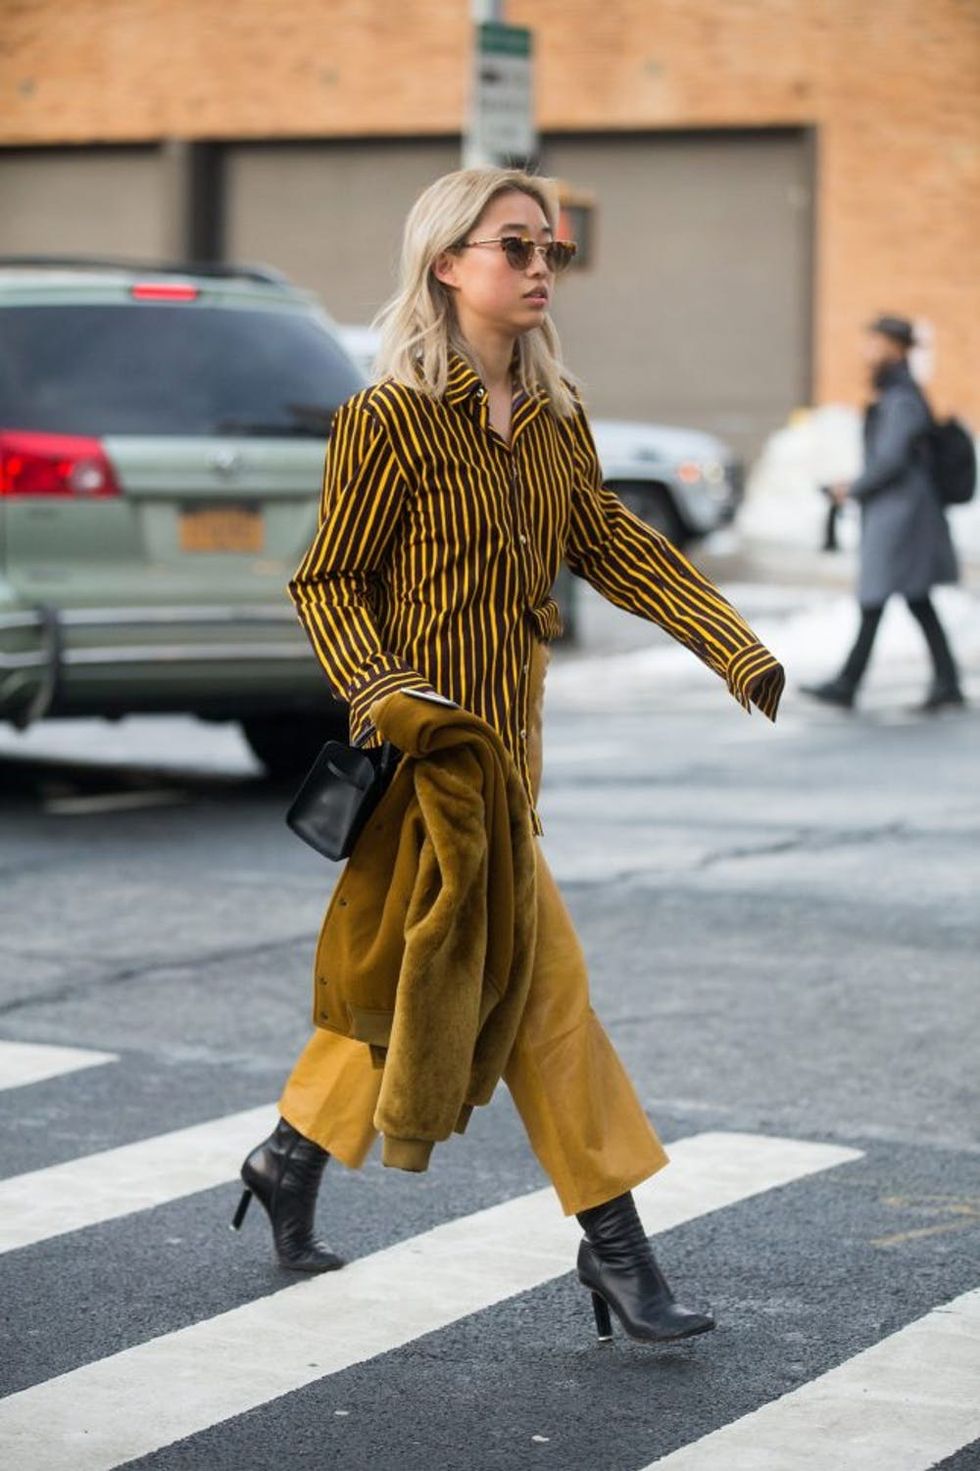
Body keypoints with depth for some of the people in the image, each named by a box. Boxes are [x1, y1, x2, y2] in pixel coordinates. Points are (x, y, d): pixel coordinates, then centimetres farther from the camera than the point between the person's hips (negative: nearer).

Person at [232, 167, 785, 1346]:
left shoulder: (554, 416, 7)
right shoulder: (389, 419, -13)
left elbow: (612, 546, 10)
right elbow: (326, 583, -8)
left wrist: (739, 652, 3)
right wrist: (385, 698, -22)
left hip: (508, 734, 8)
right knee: (544, 977, -8)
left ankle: (293, 1160, 34)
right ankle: (612, 1243, 0)